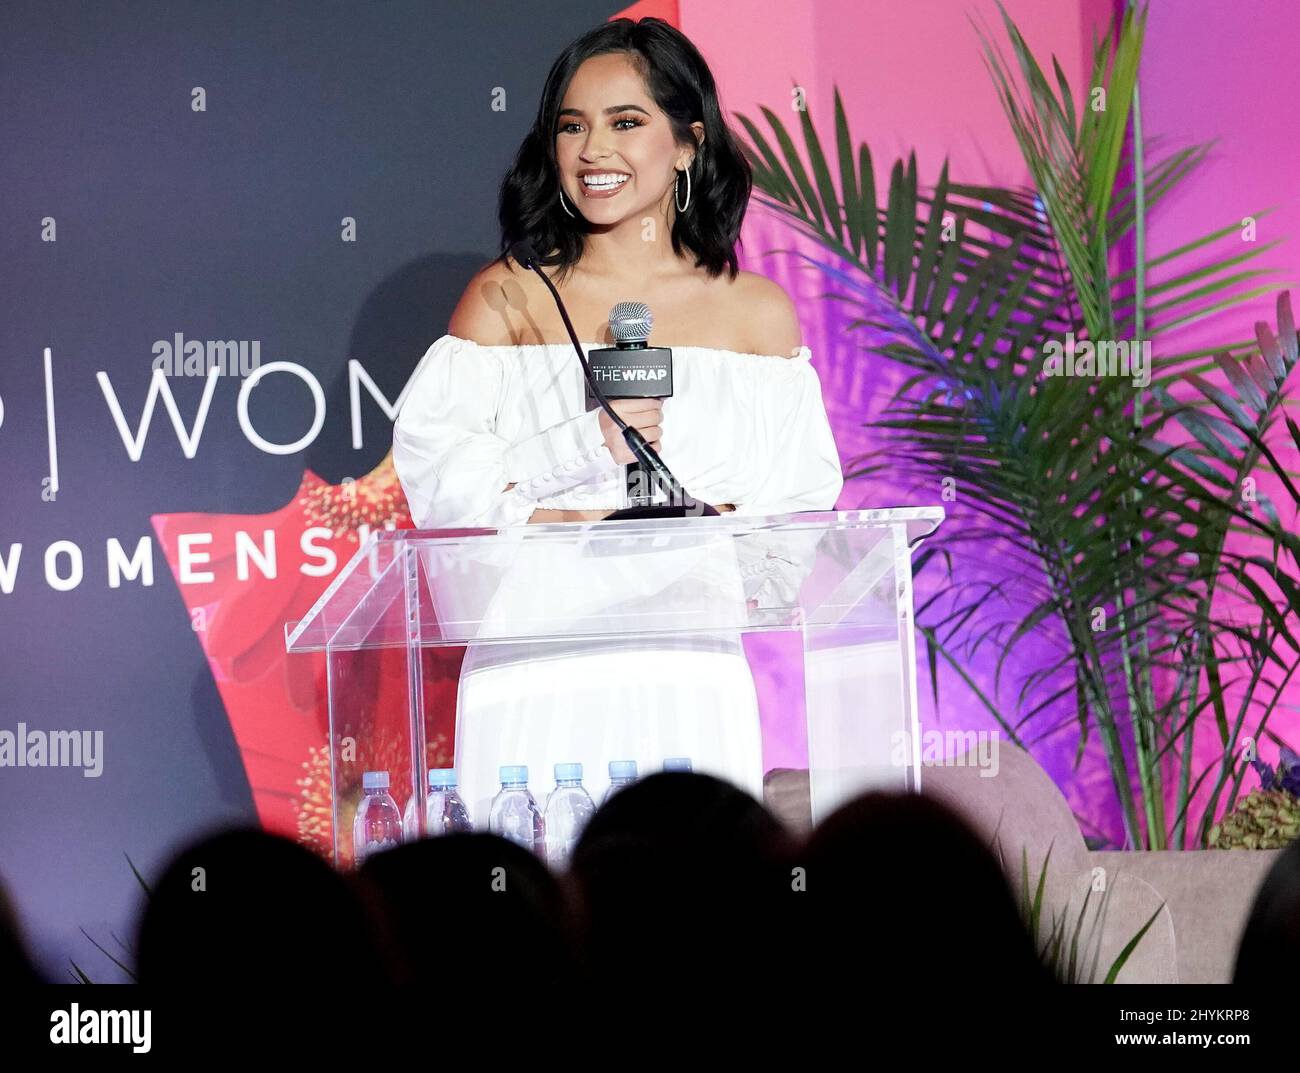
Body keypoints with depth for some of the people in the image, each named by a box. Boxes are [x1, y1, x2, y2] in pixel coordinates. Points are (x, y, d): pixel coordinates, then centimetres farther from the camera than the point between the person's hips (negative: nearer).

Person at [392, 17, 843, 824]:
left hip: (688, 684, 1)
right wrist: (587, 446, -15)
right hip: (535, 682, -1)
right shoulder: (507, 300, 8)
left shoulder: (756, 313, 9)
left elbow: (799, 511, -1)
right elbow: (431, 474, -3)